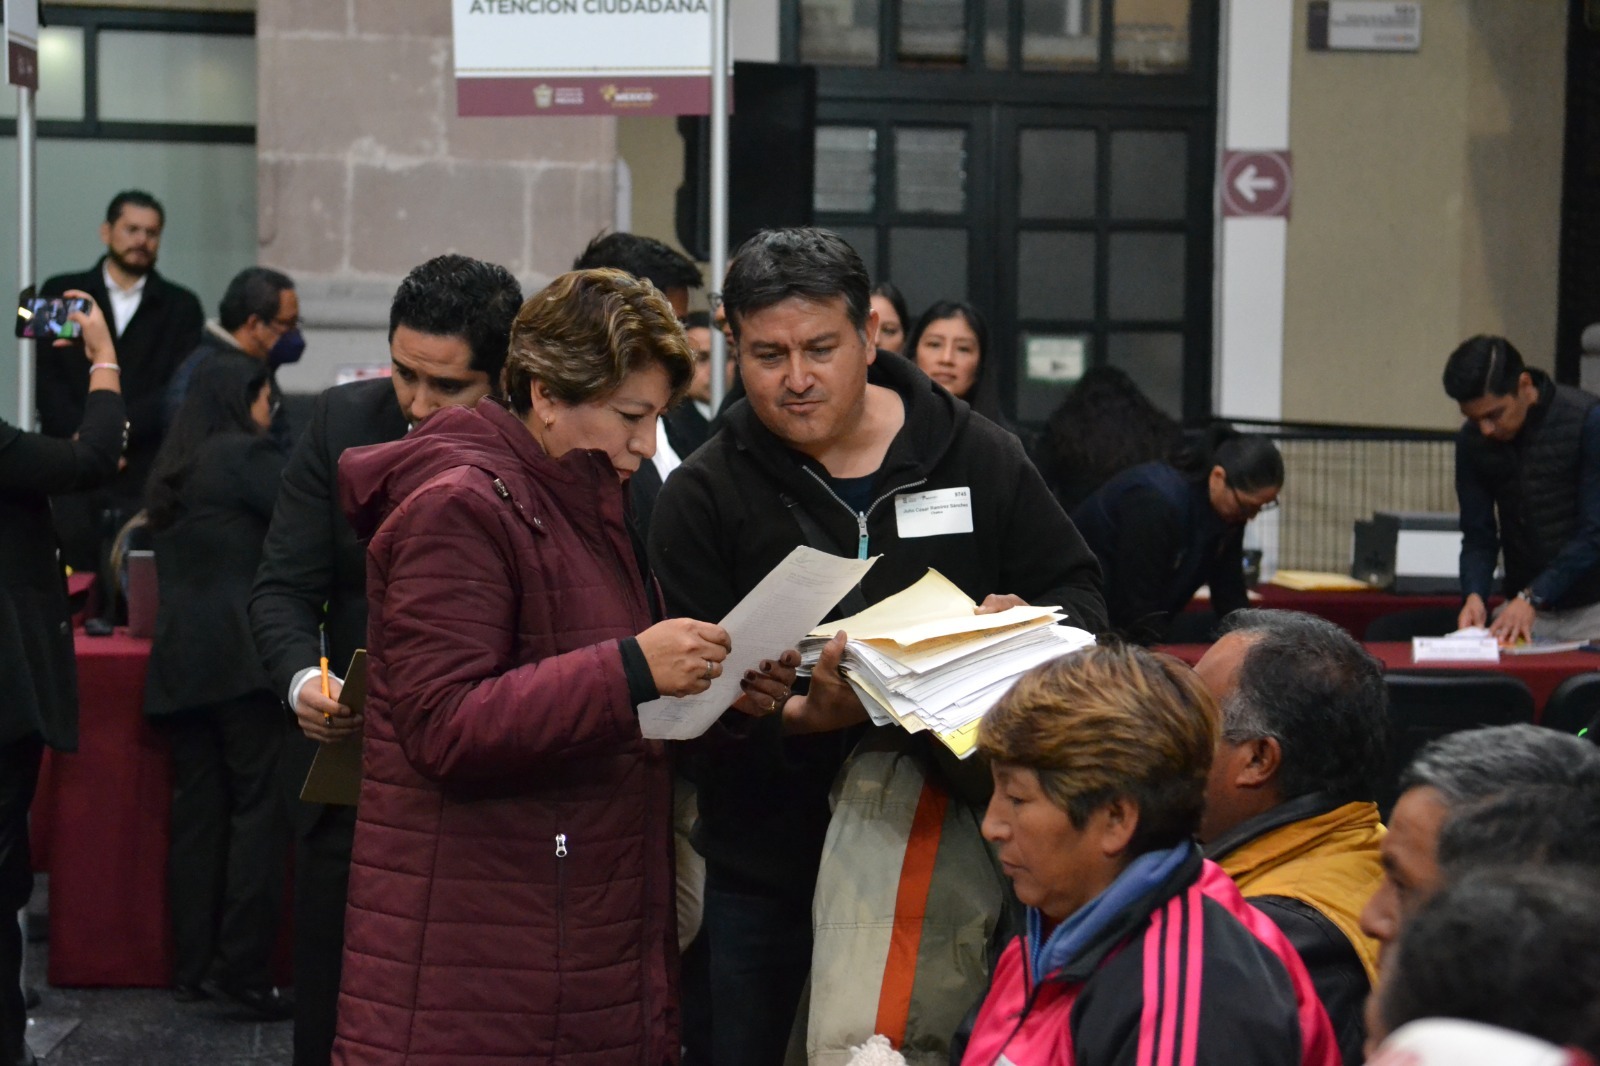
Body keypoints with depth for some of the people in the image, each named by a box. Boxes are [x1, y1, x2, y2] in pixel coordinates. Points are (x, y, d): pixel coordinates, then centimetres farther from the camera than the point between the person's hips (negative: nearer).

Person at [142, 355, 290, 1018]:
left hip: (179, 663, 8)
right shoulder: (245, 455, -5)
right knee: (260, 808, -7)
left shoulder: (171, 471, 18)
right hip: (243, 659, -8)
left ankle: (191, 969, 7)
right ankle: (244, 968, -12)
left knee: (196, 813, 7)